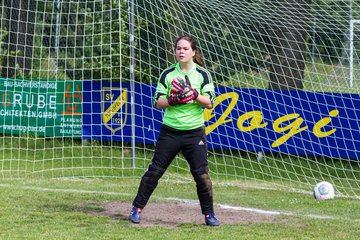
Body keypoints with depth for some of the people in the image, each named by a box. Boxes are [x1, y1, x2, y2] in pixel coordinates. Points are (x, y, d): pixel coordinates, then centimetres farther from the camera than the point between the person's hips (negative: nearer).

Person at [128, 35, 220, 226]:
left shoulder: (202, 74, 1)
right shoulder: (167, 74, 3)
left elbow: (209, 103, -4)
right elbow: (158, 102, 2)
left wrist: (194, 95, -20)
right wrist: (174, 99, -16)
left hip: (194, 132, -1)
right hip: (170, 131, 1)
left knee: (201, 173, -4)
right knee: (155, 170, 1)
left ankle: (209, 214, 8)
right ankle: (137, 208, 10)